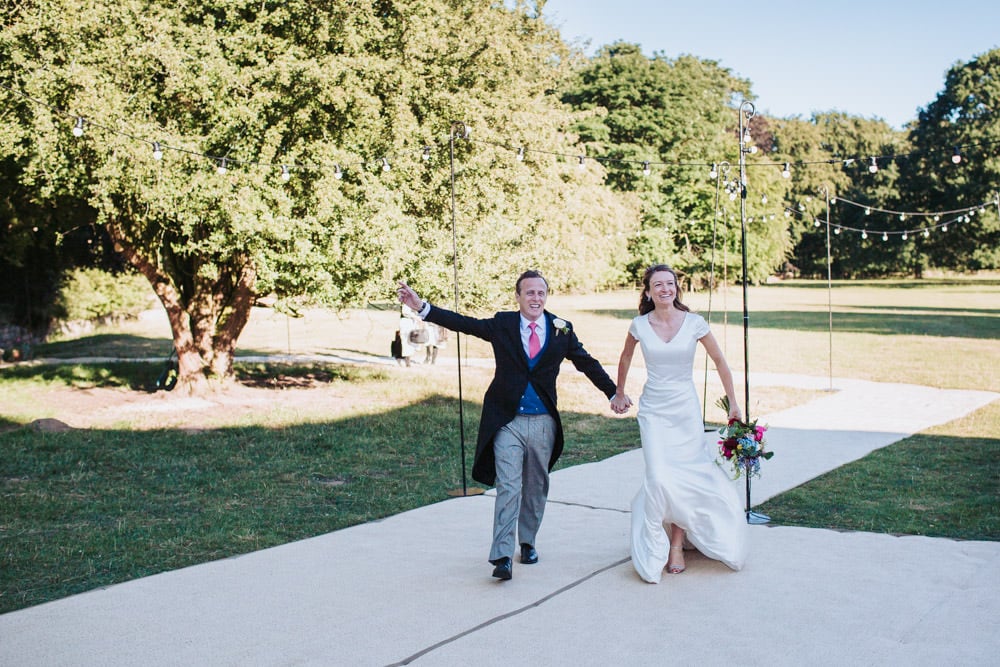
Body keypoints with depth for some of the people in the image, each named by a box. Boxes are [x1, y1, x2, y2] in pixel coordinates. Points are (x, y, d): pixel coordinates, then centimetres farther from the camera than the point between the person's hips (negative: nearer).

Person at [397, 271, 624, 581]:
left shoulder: (562, 330, 2)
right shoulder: (502, 325, -2)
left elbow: (588, 364, 10)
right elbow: (462, 323, -7)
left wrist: (614, 393, 12)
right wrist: (422, 307, -16)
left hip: (543, 422, 2)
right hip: (508, 422, -2)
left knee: (536, 487, 15)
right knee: (508, 487, -10)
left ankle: (528, 542, 33)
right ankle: (502, 556, -9)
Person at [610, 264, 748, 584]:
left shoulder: (694, 323, -6)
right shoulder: (640, 325, -3)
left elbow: (719, 362, 5)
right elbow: (626, 357, 17)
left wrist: (733, 403, 7)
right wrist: (619, 393, 24)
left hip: (686, 409, 0)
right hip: (653, 410, 0)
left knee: (686, 478, 2)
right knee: (659, 478, -12)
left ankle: (677, 542, 22)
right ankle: (654, 547, 8)